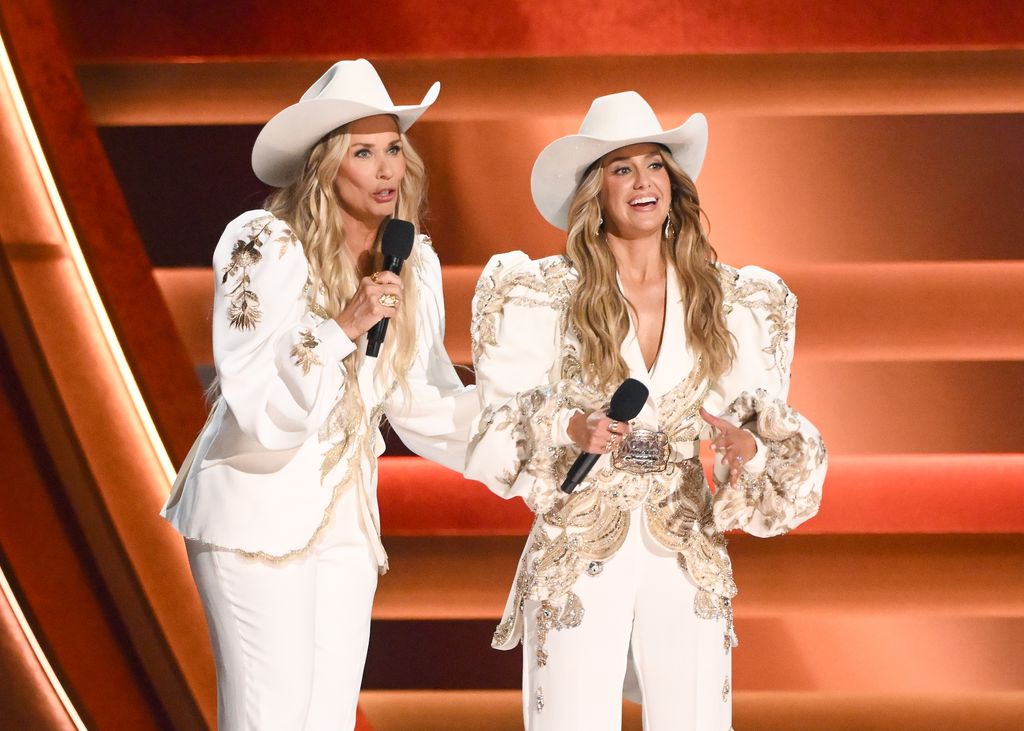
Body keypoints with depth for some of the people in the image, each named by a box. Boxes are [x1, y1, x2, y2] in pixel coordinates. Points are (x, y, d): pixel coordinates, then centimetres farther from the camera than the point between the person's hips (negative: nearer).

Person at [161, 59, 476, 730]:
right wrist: (342, 329, -30)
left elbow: (421, 402, 12)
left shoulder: (416, 263, 5)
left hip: (347, 515, 6)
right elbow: (256, 404, -20)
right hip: (260, 506, -6)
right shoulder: (264, 246, -13)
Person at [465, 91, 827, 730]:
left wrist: (750, 447, -13)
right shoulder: (540, 298, -1)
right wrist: (568, 429, -19)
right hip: (576, 560, -2)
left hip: (689, 559, 2)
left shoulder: (737, 302, 7)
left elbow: (770, 420, 9)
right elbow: (494, 422, 0)